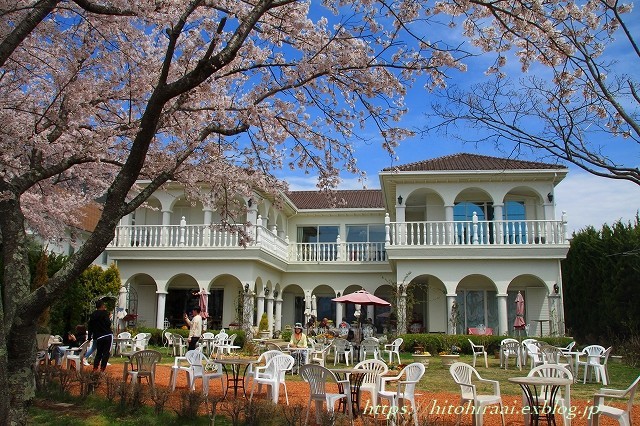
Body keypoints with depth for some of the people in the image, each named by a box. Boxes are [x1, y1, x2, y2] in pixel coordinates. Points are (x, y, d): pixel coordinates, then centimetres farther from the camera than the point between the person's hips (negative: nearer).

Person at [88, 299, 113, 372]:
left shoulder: (92, 315, 12)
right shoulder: (104, 313, -6)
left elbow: (90, 327, 15)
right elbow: (108, 324, -13)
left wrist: (90, 337, 22)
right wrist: (109, 318, 6)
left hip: (98, 337, 5)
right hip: (107, 335, -5)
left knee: (98, 353, 15)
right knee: (106, 353, 0)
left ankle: (95, 369, 6)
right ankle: (102, 369, -4)